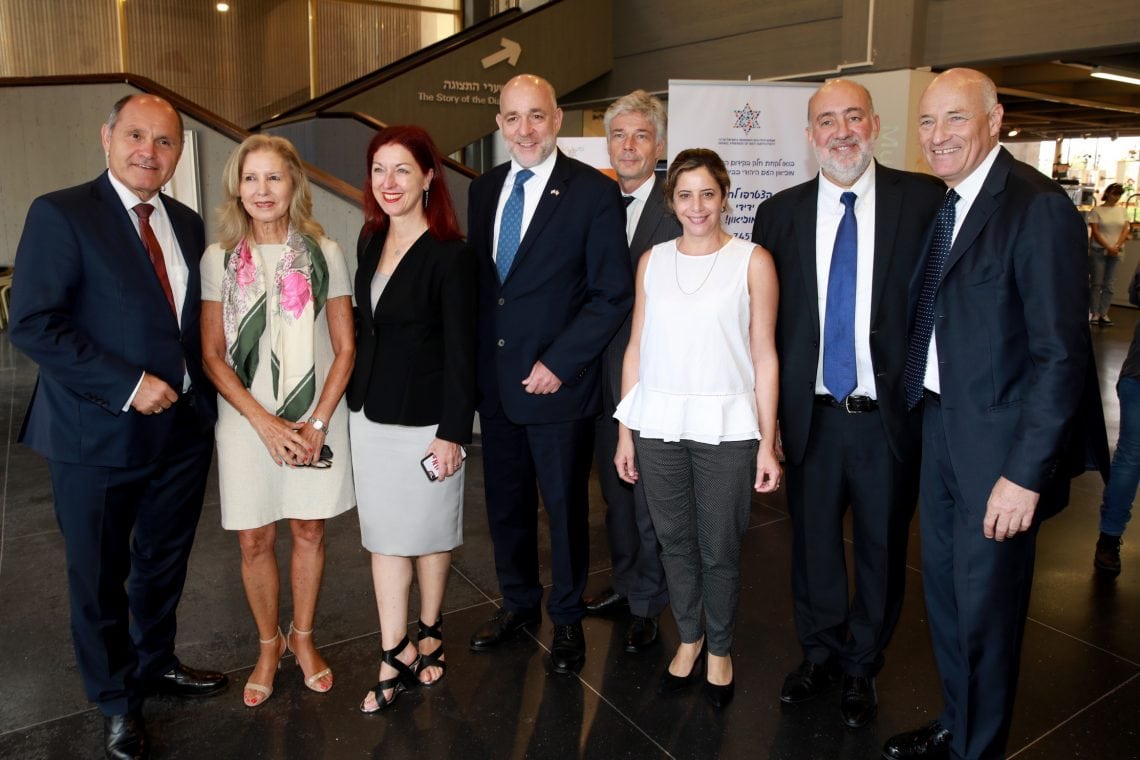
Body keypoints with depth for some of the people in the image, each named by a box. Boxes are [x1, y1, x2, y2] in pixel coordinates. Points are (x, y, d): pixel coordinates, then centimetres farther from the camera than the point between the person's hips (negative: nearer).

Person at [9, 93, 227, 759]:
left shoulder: (188, 225, 8)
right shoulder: (61, 214, -10)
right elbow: (33, 325, -16)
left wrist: (201, 397, 3)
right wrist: (128, 386, -21)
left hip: (184, 429, 5)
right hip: (99, 435, -5)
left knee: (165, 562, 21)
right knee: (100, 578, 13)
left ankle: (157, 664, 45)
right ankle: (117, 700, 34)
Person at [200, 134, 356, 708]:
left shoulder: (324, 253, -1)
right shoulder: (219, 259, -1)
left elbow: (345, 348, -1)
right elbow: (212, 356, -2)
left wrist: (317, 423, -10)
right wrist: (265, 422, -12)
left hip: (316, 419, 0)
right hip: (247, 421, 0)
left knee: (309, 532, 11)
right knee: (254, 540, 8)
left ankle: (302, 637, 32)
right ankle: (268, 645, 30)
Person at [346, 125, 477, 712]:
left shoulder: (450, 256, -14)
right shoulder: (370, 241, 6)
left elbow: (460, 353, -14)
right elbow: (366, 327, 12)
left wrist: (452, 433, -15)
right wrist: (355, 399, 12)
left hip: (425, 419, -6)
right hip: (370, 414, 6)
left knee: (428, 532, 11)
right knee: (383, 533, 9)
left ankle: (429, 632, 34)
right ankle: (396, 656, 21)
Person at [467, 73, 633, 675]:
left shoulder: (594, 192, -10)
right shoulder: (484, 189, 8)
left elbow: (613, 294, -12)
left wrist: (558, 362, -15)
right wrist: (476, 358, 5)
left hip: (557, 384, -5)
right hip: (493, 380, 5)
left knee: (565, 506, 10)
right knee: (505, 502, 17)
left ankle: (567, 618, 32)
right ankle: (518, 602, 40)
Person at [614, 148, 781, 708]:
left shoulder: (752, 261, -1)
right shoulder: (653, 261, 8)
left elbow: (764, 357, -2)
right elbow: (636, 348, 9)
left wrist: (767, 443, -5)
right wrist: (624, 431, 6)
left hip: (725, 428, -3)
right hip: (658, 425, 3)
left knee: (719, 550, 8)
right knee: (674, 541, 14)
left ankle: (719, 650, 31)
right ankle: (689, 637, 36)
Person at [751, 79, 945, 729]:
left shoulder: (925, 200, -4)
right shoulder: (780, 213, 2)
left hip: (891, 415, -1)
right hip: (813, 416, 2)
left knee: (882, 549, 14)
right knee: (814, 542, 16)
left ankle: (863, 667, 38)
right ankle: (820, 656, 40)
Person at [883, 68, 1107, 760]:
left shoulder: (1038, 207, -17)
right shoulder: (943, 204, 8)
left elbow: (1061, 356, -20)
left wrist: (1026, 473, -21)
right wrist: (922, 410, 4)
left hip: (996, 442, -8)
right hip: (940, 425, 8)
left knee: (984, 607, 9)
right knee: (943, 589, 21)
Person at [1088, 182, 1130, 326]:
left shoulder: (1121, 210, 10)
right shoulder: (1097, 210, -2)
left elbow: (1126, 229, 6)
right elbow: (1095, 232, -7)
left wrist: (1116, 247, -8)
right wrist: (1108, 247, -13)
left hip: (1115, 253, 3)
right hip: (1098, 251, -3)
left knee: (1108, 285, 2)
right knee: (1096, 283, -3)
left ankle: (1104, 314, 4)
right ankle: (1094, 313, 0)